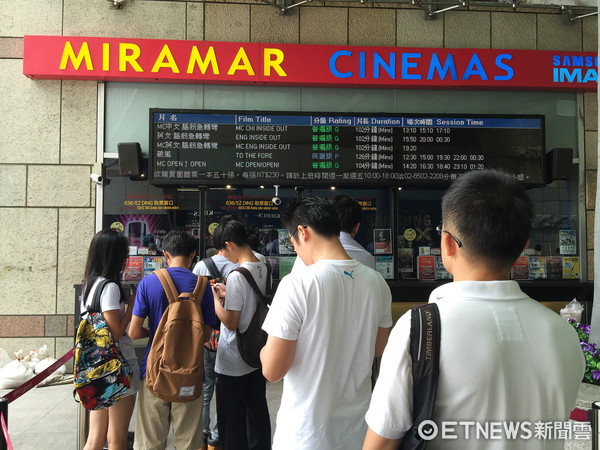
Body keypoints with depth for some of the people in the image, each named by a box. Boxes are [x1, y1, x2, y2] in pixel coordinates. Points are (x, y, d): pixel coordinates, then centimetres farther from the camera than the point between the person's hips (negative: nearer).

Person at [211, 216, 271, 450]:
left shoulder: (236, 275, -25)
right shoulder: (264, 269, -1)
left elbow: (230, 322, -21)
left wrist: (214, 297, -11)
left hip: (233, 363, -7)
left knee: (232, 422, 10)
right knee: (258, 413, 21)